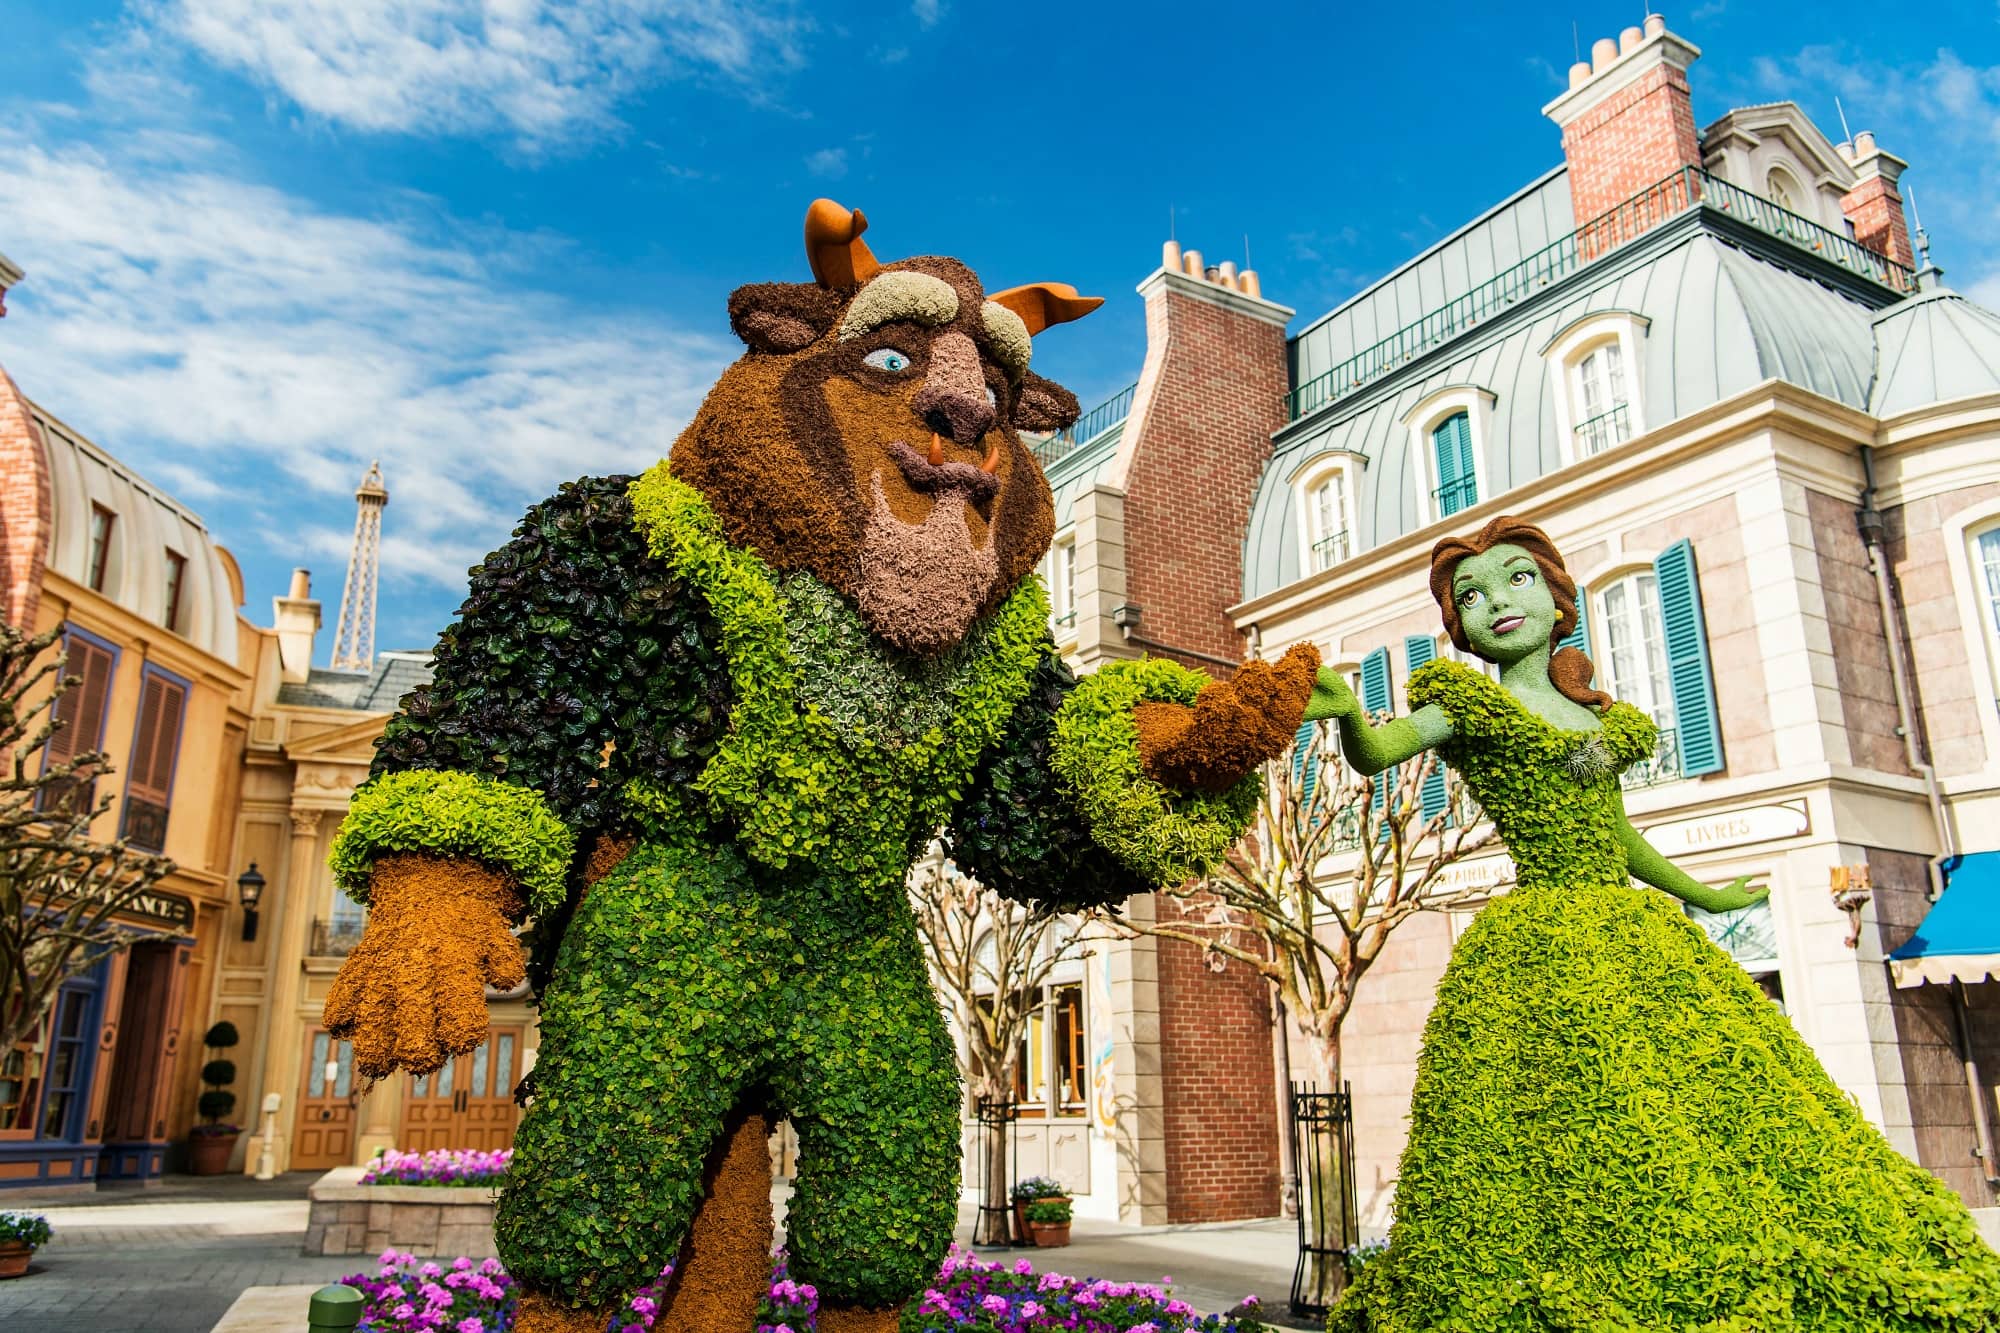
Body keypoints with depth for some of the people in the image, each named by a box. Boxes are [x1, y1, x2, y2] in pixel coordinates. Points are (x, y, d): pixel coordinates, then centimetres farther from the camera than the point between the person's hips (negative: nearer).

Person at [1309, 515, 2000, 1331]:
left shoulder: (1602, 719, 16)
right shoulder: (1464, 702, -2)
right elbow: (1376, 755, -21)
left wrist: (1702, 897, 39)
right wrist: (1347, 714, -43)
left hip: (1642, 947, 6)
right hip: (1539, 959, -6)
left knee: (1736, 1107, 5)